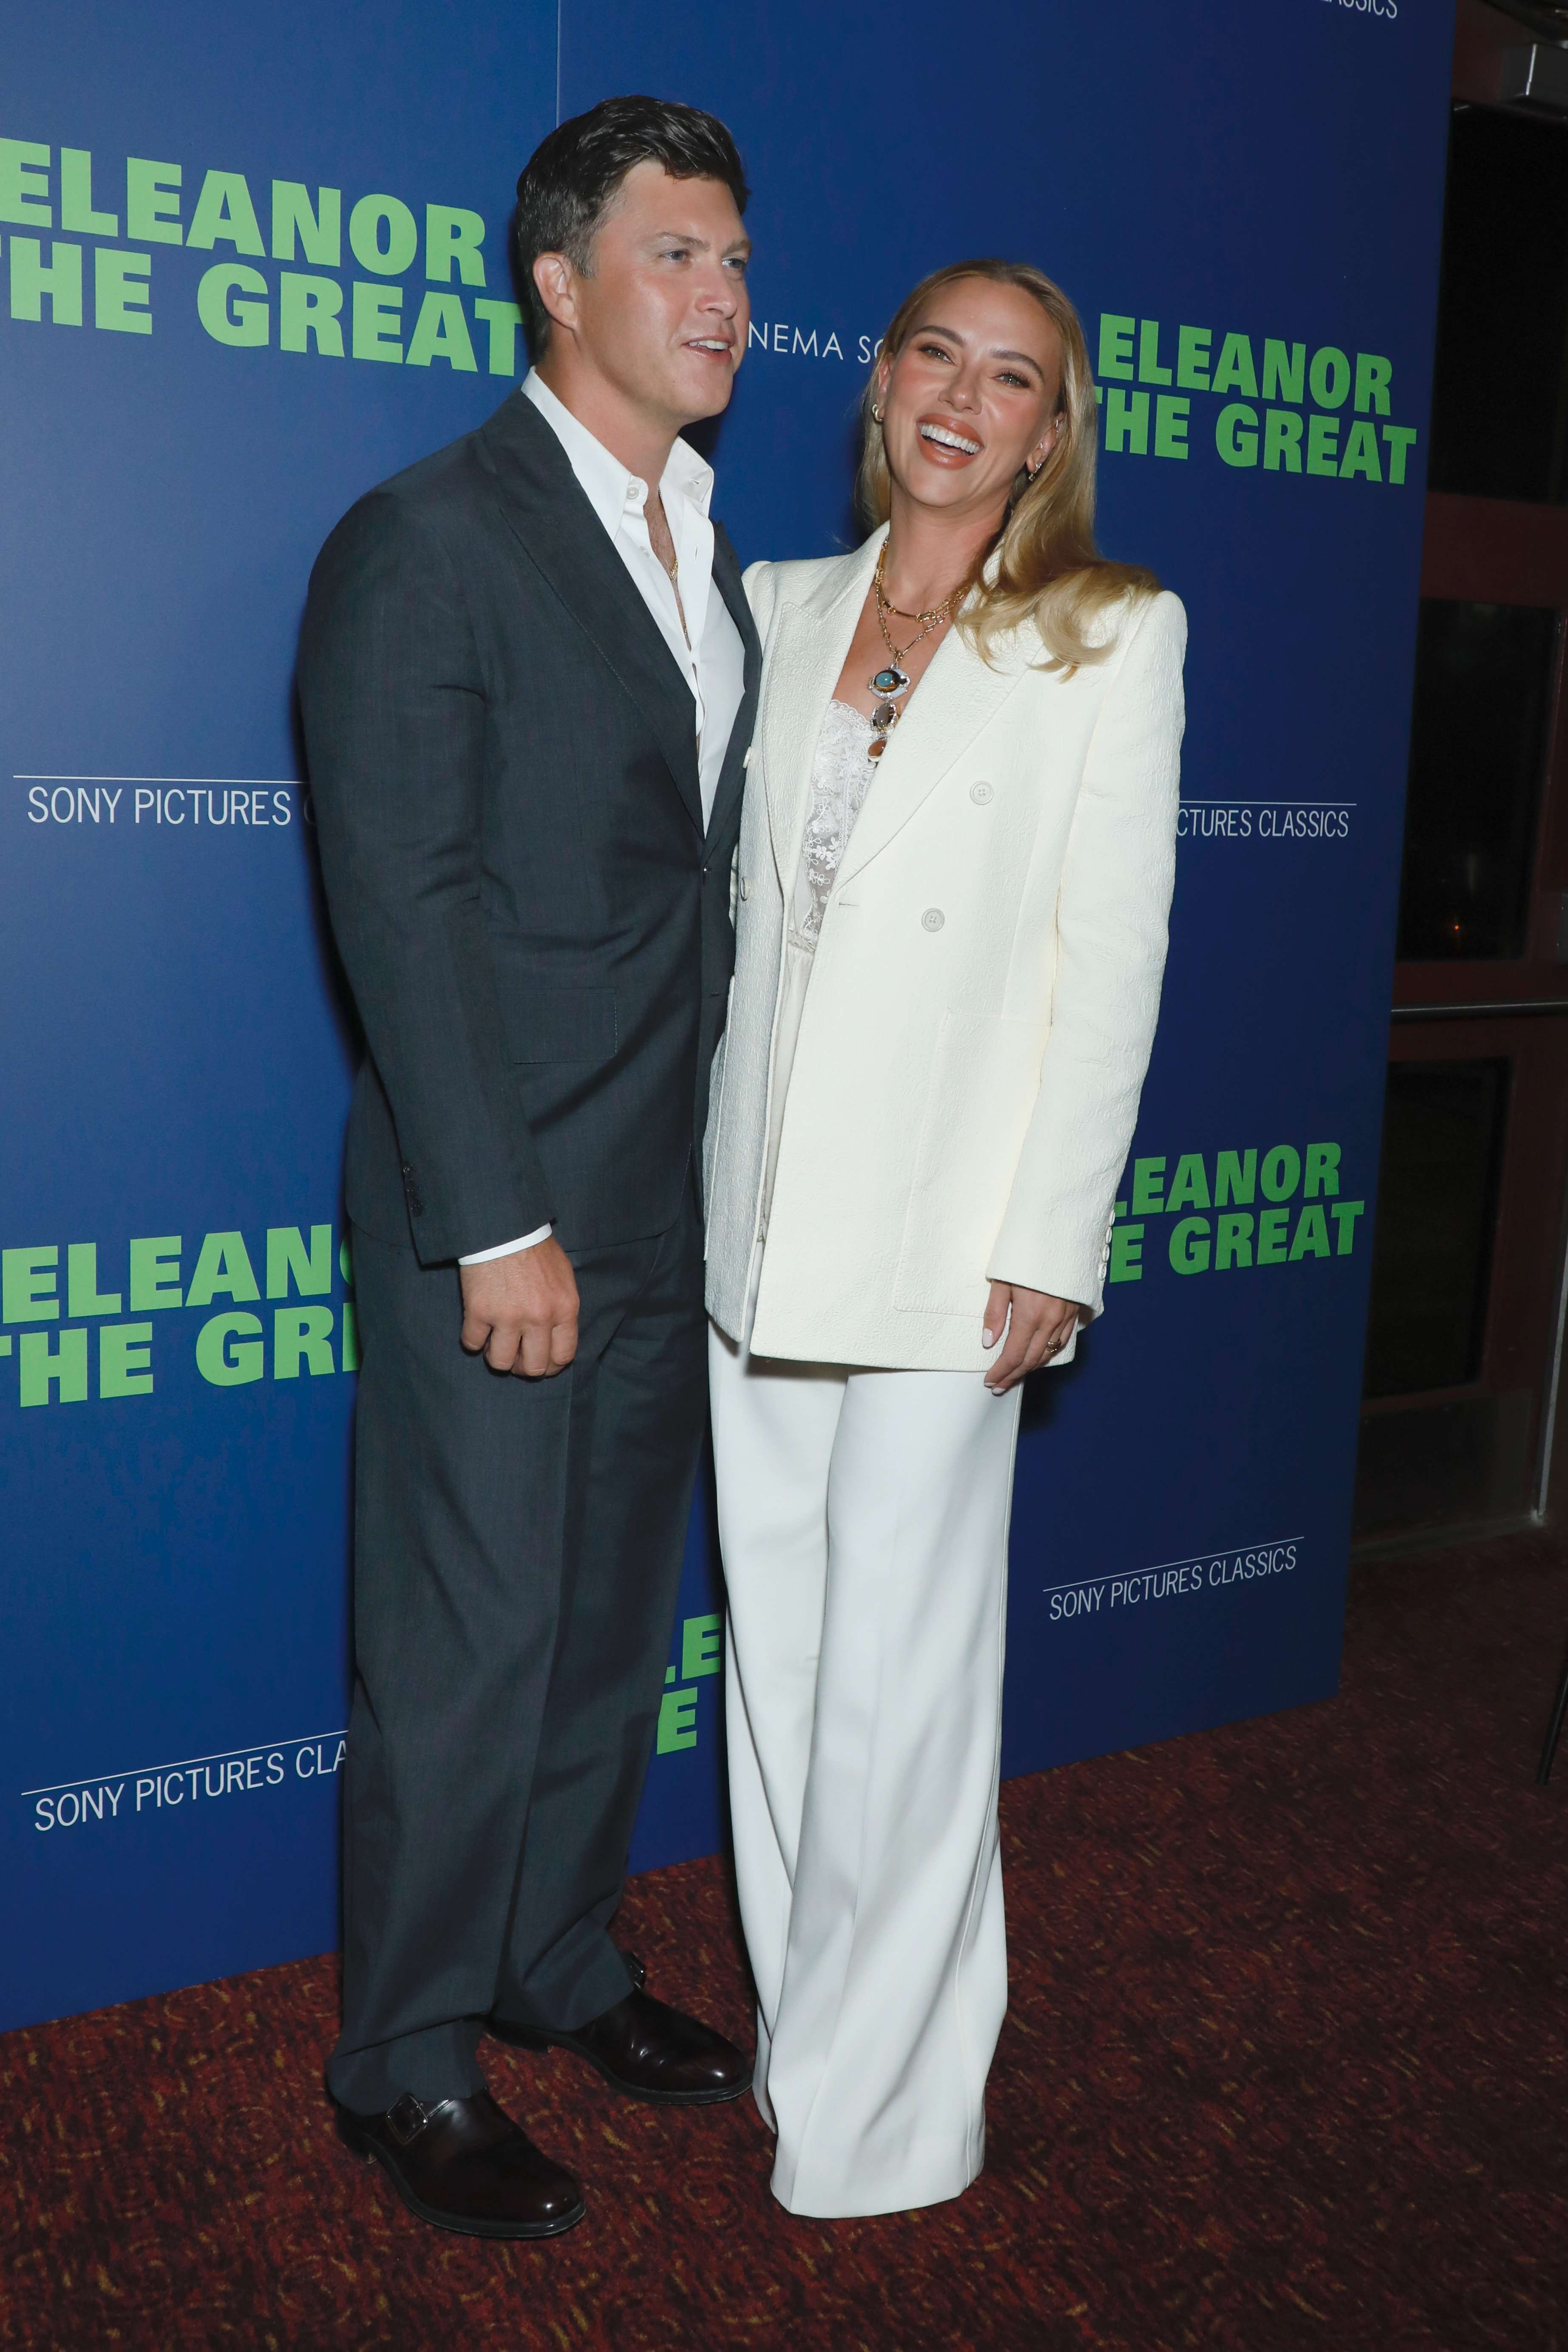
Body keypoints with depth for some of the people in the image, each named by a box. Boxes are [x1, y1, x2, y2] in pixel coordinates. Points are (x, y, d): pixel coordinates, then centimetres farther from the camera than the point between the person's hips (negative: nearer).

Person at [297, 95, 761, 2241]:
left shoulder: (715, 566, 14)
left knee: (615, 1621, 17)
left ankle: (560, 1966, 38)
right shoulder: (425, 543, -9)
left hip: (669, 1208, 7)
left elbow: (699, 875, 13)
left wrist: (730, 1178, 7)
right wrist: (499, 1222, -18)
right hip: (498, 1212, -7)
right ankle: (407, 2064, 25)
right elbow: (402, 901, -15)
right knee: (472, 1644, 4)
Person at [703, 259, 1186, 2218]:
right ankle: (801, 2024, 33)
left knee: (895, 1668, 2)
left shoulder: (1113, 636, -1)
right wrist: (711, 1171, 9)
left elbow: (1113, 954, -6)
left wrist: (1053, 1244, -12)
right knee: (780, 1640, 13)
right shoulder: (784, 605, 12)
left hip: (945, 1230, -5)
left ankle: (876, 2103, 22)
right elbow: (733, 894, 13)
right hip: (758, 1217, 5)